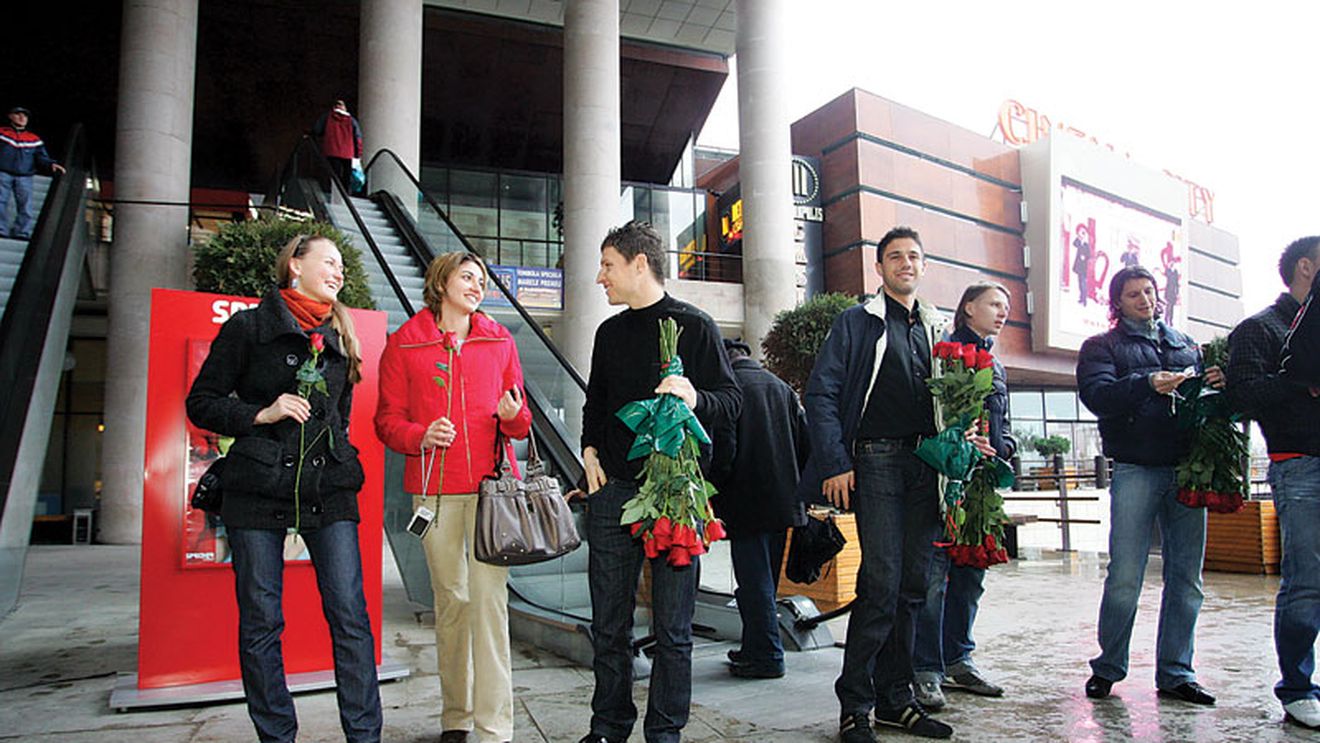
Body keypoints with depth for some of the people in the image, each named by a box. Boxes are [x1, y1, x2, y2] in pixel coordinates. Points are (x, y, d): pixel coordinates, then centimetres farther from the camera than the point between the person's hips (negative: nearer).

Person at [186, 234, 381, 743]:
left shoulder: (340, 335, 16)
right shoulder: (248, 327, 3)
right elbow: (201, 404, 2)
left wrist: (340, 456, 13)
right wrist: (262, 414, -11)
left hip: (329, 490, 3)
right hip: (258, 489, -3)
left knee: (350, 617, -4)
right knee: (260, 624, 4)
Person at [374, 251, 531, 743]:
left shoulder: (500, 341, 13)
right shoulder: (404, 344, 7)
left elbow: (520, 422, 14)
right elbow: (388, 420, 5)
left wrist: (513, 416, -9)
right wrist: (421, 436, -15)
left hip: (490, 482, 0)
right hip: (435, 488, 0)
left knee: (489, 596, -8)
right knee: (450, 597, 7)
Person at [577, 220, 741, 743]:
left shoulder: (693, 325, 0)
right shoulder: (610, 332, 16)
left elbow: (732, 400, -3)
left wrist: (695, 397, -23)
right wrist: (590, 450, 9)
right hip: (612, 489, 5)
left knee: (672, 627, 3)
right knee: (609, 624, 10)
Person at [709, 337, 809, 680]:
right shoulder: (780, 386, 12)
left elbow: (723, 448, -16)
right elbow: (806, 442, 11)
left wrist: (711, 490, -5)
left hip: (747, 502, -7)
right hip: (783, 500, 7)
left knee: (754, 581, 0)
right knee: (765, 580, 16)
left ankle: (767, 656, 4)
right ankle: (755, 649, 27)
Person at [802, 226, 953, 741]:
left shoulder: (936, 329, 19)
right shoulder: (857, 322, 3)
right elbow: (820, 395, -4)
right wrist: (835, 465, -11)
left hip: (926, 466, 5)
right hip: (877, 460, -5)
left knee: (913, 586, 7)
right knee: (881, 584, -10)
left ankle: (895, 698, 18)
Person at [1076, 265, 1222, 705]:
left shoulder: (1187, 345, 23)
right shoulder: (1102, 346, 10)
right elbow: (1097, 395, -8)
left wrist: (1217, 386, -2)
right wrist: (1148, 384, -22)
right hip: (1136, 471, -4)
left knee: (1186, 577, 5)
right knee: (1125, 577, -6)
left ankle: (1176, 673, 14)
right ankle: (1107, 668, 8)